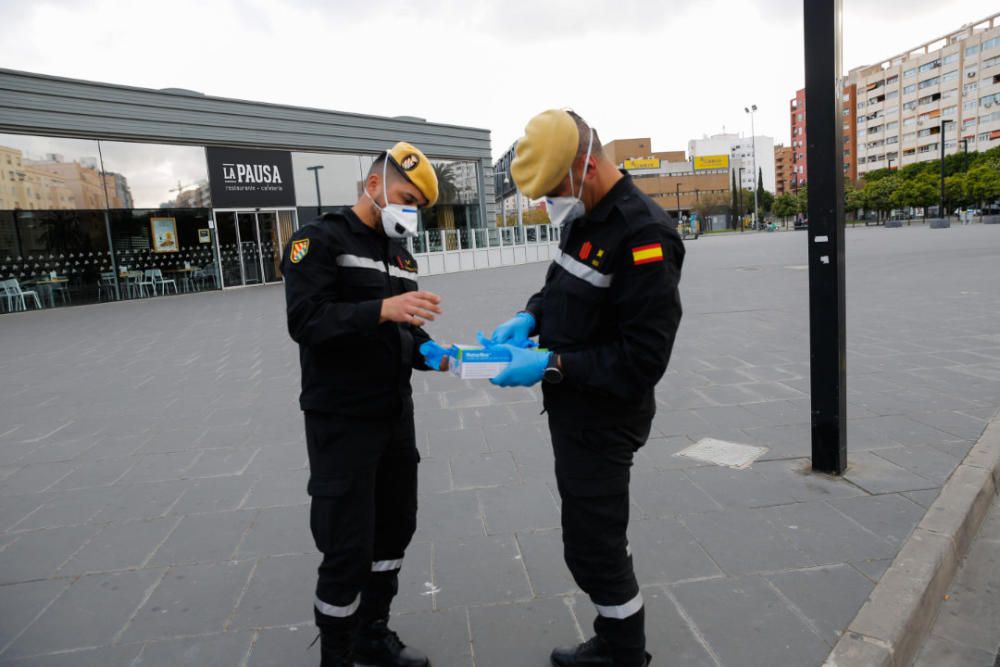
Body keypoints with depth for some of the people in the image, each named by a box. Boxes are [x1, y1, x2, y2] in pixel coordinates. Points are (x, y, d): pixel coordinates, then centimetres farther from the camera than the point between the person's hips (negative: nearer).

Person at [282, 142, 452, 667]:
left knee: (395, 529, 16)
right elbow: (305, 321, -22)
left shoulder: (401, 255, 14)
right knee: (348, 547, -1)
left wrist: (431, 354, -6)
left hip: (395, 415, 8)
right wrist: (382, 309, -33)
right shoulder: (320, 241, -9)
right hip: (341, 421, -8)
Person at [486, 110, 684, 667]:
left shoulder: (644, 236, -24)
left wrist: (550, 365, -24)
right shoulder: (585, 218, 6)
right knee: (599, 535, 21)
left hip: (604, 418, -9)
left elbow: (641, 360, -26)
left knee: (592, 545, 3)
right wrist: (530, 318, 0)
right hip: (574, 408, 9)